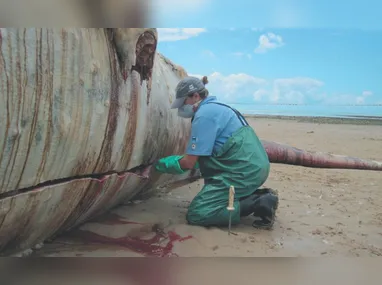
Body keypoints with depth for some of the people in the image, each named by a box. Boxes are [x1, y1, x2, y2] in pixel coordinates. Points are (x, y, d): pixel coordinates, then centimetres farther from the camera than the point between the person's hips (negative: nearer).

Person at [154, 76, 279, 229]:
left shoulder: (204, 115, -13)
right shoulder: (215, 108, 18)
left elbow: (189, 162, -11)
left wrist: (164, 164, 7)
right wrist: (172, 160, 22)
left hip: (243, 171, -10)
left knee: (196, 214, -8)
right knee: (207, 200, 21)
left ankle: (258, 203, -10)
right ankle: (257, 196, 11)